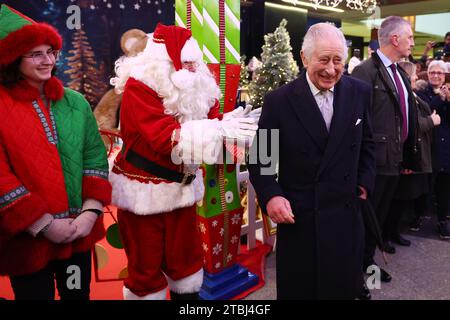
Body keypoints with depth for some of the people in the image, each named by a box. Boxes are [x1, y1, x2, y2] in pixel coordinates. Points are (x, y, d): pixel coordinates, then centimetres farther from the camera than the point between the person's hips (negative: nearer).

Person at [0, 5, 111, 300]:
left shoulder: (75, 102, 4)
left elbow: (95, 157, 4)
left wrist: (91, 210, -8)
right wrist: (41, 223, -16)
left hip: (79, 230, 4)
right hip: (27, 236, -3)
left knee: (78, 294, 19)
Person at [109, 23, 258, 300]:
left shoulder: (196, 87, 2)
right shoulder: (140, 86, -19)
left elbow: (210, 119, -1)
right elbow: (165, 137, -29)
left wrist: (232, 122, -24)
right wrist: (220, 128, -32)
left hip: (182, 186, 6)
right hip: (144, 189, -6)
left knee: (185, 255, 20)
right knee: (146, 263, 8)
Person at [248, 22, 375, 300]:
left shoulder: (360, 93, 1)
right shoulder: (279, 101, -9)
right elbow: (260, 157, -4)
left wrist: (365, 183, 6)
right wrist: (270, 195, -18)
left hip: (346, 214, 3)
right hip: (297, 217, -3)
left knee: (345, 289, 17)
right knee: (298, 290, 12)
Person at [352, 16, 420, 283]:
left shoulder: (401, 74, 13)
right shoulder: (366, 72, -15)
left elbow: (408, 118, 17)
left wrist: (408, 157, 16)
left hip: (395, 159, 9)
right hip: (374, 160, -8)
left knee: (381, 215, 18)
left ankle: (367, 260, 34)